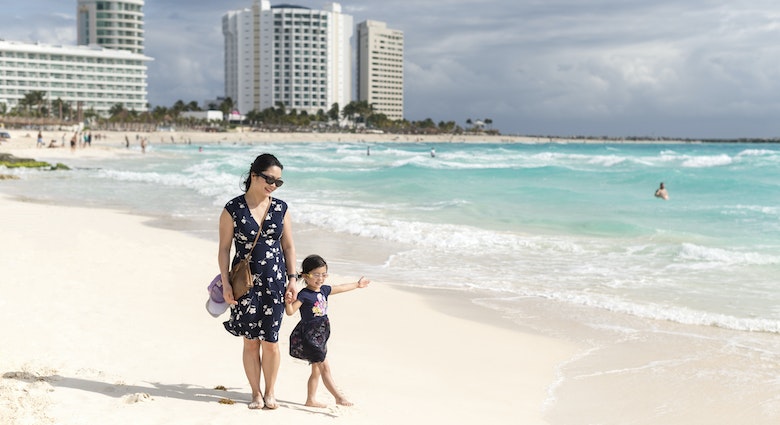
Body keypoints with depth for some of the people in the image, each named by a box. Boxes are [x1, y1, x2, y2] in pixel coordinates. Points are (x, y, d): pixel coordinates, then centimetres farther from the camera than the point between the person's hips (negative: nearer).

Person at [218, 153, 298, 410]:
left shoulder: (280, 208, 3)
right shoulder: (233, 209, -5)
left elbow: (288, 246, 9)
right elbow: (224, 248, -2)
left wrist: (292, 278, 4)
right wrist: (225, 282, -7)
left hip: (274, 282, 2)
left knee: (270, 341, 3)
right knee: (251, 341, 4)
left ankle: (270, 392, 21)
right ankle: (256, 393, 19)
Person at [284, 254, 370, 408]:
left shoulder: (324, 290, 8)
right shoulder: (304, 295, -16)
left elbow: (341, 288, 25)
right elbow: (290, 312, -23)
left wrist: (357, 284, 38)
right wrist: (288, 302, -44)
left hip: (319, 337, 9)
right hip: (309, 336, -9)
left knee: (317, 370, 13)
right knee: (324, 367, -7)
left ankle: (311, 399, 22)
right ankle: (339, 397, -6)